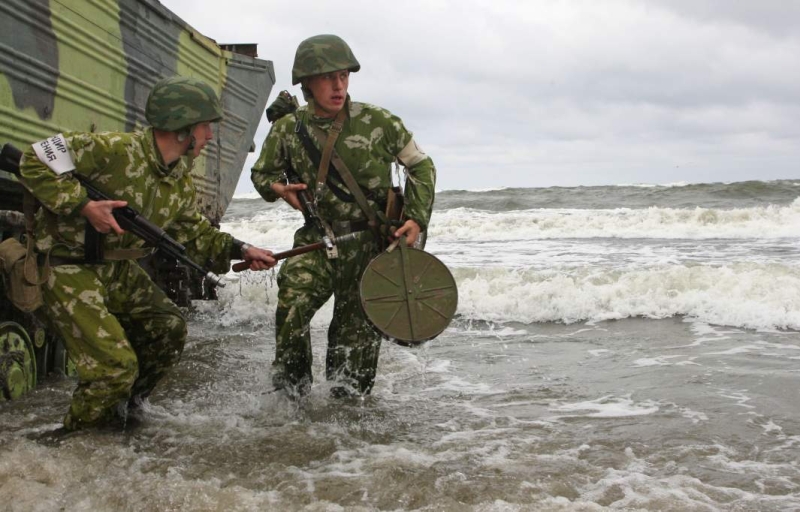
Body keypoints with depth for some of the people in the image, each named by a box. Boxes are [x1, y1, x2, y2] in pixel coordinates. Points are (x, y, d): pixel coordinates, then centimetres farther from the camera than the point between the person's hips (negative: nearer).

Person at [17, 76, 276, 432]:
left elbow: (194, 232, 17)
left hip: (119, 269, 9)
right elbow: (36, 162, -21)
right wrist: (83, 205, -27)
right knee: (116, 365, -14)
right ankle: (74, 438, 10)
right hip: (70, 268, -9)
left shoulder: (180, 181, 4)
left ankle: (120, 408, 30)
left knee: (169, 328, 13)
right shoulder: (114, 150, -24)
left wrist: (239, 250, 6)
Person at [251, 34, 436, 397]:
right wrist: (278, 188, -9)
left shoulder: (378, 122, -8)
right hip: (318, 242, 0)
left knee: (358, 333, 4)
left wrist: (417, 218, -7)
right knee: (292, 306, -23)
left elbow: (421, 166, 4)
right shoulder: (288, 128, -4)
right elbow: (261, 173, 14)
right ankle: (290, 392, -3)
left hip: (372, 245, 0)